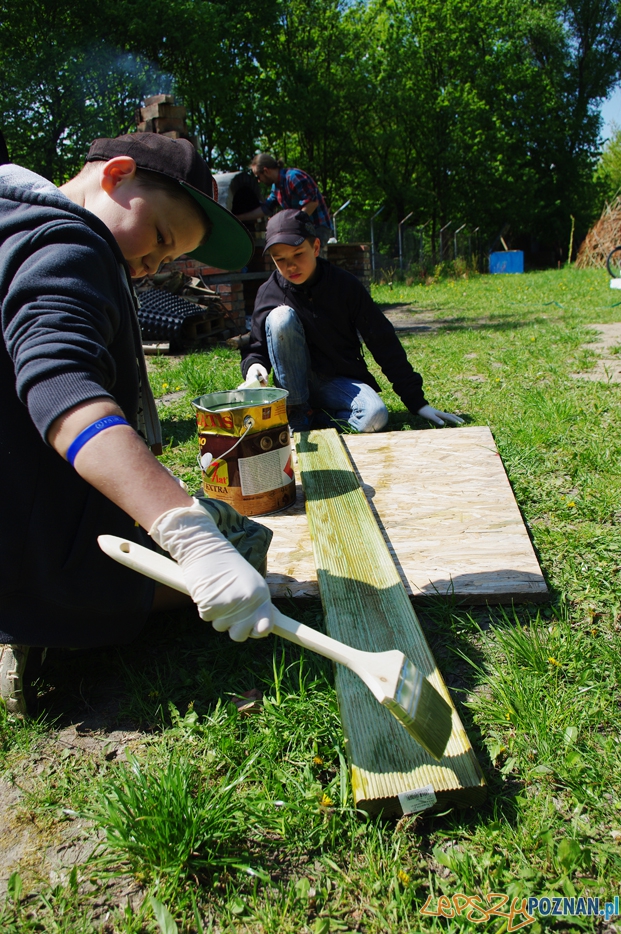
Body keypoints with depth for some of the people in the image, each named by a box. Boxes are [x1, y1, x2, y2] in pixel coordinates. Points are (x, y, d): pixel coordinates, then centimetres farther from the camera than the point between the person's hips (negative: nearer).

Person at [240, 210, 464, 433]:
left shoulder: (346, 285, -9)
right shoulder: (269, 293, -6)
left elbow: (383, 342, -8)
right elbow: (256, 347, 3)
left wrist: (417, 401, -9)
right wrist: (253, 366, -25)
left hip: (340, 382, 0)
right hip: (295, 380, 1)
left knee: (374, 417, -33)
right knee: (281, 316, -26)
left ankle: (311, 417, -8)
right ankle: (296, 413, -17)